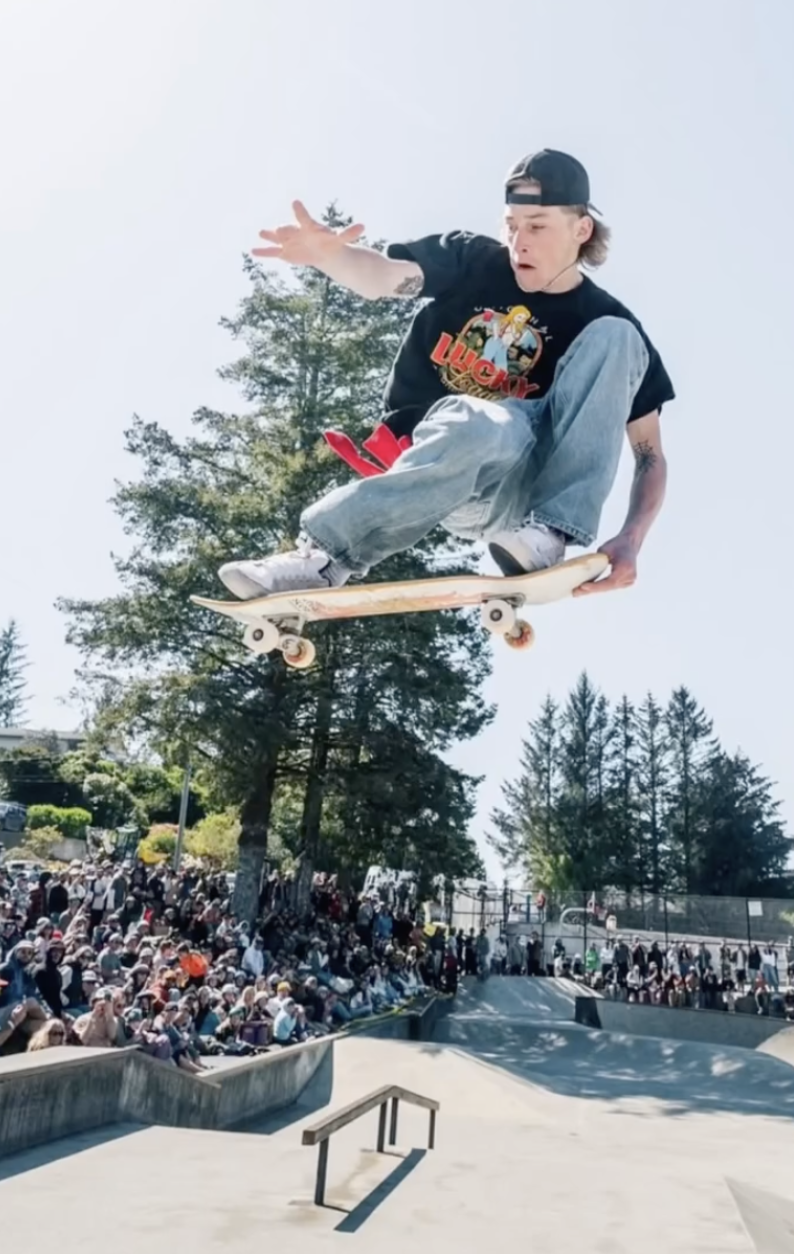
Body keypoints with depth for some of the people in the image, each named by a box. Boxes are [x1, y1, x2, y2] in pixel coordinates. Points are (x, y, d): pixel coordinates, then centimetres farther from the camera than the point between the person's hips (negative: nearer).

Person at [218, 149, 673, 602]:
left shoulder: (606, 322, 2)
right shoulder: (473, 259, 4)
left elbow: (651, 456, -1)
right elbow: (385, 276, -16)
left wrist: (629, 542, -17)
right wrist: (327, 254, -39)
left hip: (513, 482, 1)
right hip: (426, 456, -1)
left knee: (614, 338, -17)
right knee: (494, 426, -38)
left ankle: (548, 532, -28)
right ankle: (322, 555, -30)